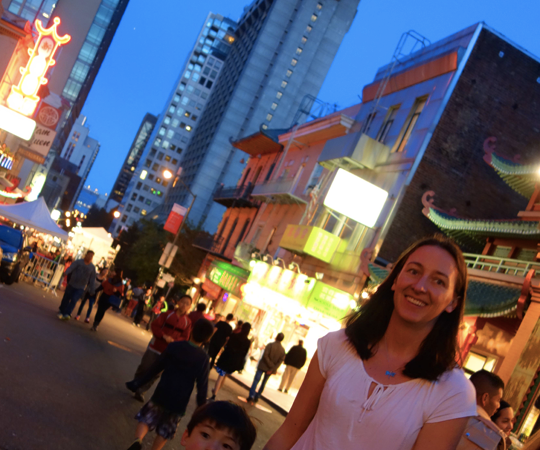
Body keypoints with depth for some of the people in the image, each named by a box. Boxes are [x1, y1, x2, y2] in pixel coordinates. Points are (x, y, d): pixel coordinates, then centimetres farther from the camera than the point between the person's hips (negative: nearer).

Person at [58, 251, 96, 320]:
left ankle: (67, 314, -21)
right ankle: (61, 311, 33)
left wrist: (91, 291, 6)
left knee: (74, 300, -17)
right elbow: (71, 268, -18)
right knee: (66, 299, 11)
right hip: (71, 284, 0)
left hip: (80, 288, 0)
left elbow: (92, 280, 6)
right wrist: (66, 273, -39)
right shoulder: (78, 262, -3)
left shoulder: (92, 267, 2)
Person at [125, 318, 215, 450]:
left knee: (146, 418, 11)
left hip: (161, 394, 0)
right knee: (165, 431, 15)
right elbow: (202, 386, -8)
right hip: (180, 402, 0)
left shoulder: (174, 346, -5)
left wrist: (138, 383, 10)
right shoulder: (203, 358, -9)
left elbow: (155, 368, 0)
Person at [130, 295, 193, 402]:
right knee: (144, 368, 11)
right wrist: (164, 336, -25)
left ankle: (141, 391, 19)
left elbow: (185, 338, -4)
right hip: (155, 347, -1)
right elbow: (154, 325, -10)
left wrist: (174, 341, -22)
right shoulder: (167, 314, -8)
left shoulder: (187, 322, -6)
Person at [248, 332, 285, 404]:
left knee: (256, 380, -3)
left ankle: (251, 396, -15)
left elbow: (265, 355, -18)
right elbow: (280, 361, -7)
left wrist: (271, 365, -14)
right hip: (271, 369, 4)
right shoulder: (283, 350, 0)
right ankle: (256, 397, 20)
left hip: (262, 366, -4)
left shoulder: (270, 345, -10)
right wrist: (272, 369, -12)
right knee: (263, 383, 17)